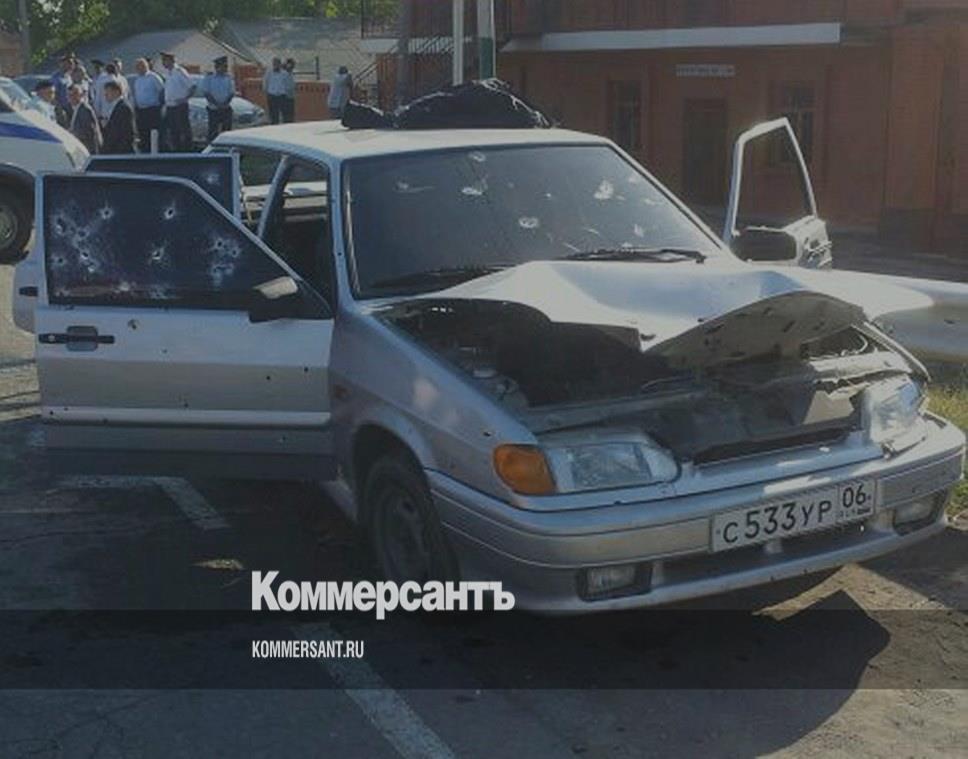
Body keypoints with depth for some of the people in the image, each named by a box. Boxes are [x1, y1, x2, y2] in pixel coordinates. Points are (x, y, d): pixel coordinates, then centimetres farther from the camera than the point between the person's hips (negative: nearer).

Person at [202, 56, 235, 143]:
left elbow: (232, 93, 3)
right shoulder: (209, 78, -3)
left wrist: (226, 103, -13)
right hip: (213, 110, -3)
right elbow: (207, 93, -6)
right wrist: (216, 104, -16)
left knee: (227, 131, 4)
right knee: (213, 133, -2)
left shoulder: (229, 78, 5)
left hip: (226, 109, 3)